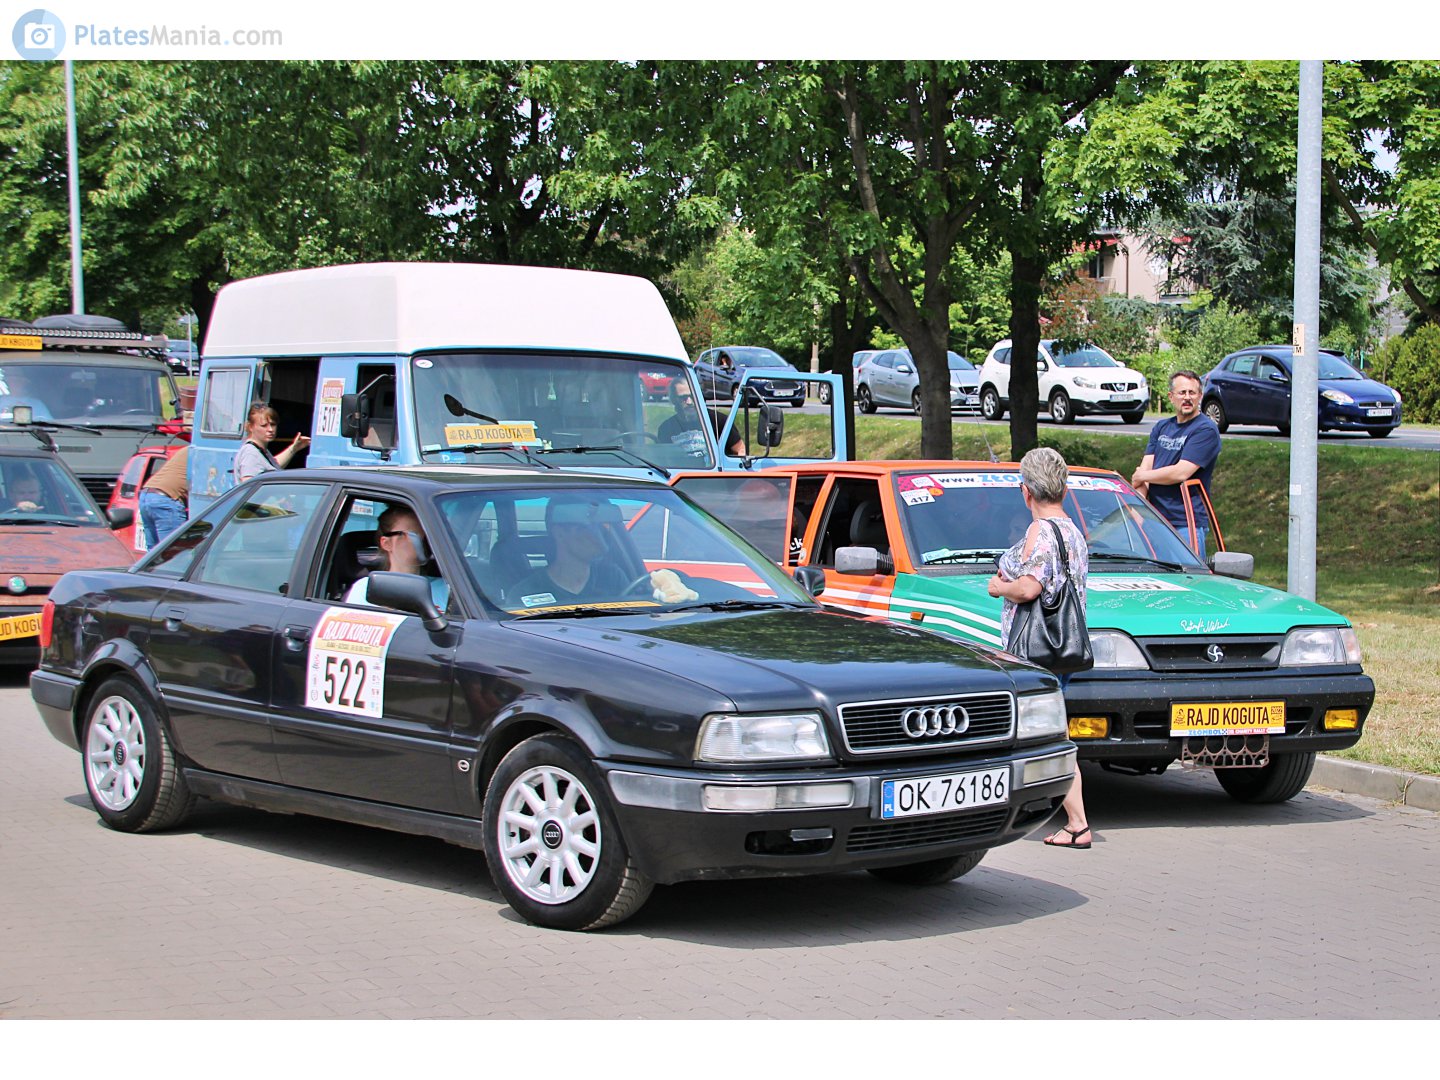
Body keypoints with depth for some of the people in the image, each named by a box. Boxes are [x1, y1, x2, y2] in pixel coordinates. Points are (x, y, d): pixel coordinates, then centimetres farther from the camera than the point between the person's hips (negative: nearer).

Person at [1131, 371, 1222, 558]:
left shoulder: (1206, 430, -6)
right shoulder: (1161, 428, 17)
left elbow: (1181, 473, -15)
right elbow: (1145, 467, 9)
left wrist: (1141, 476, -1)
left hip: (1187, 524, -6)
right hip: (1154, 520, 6)